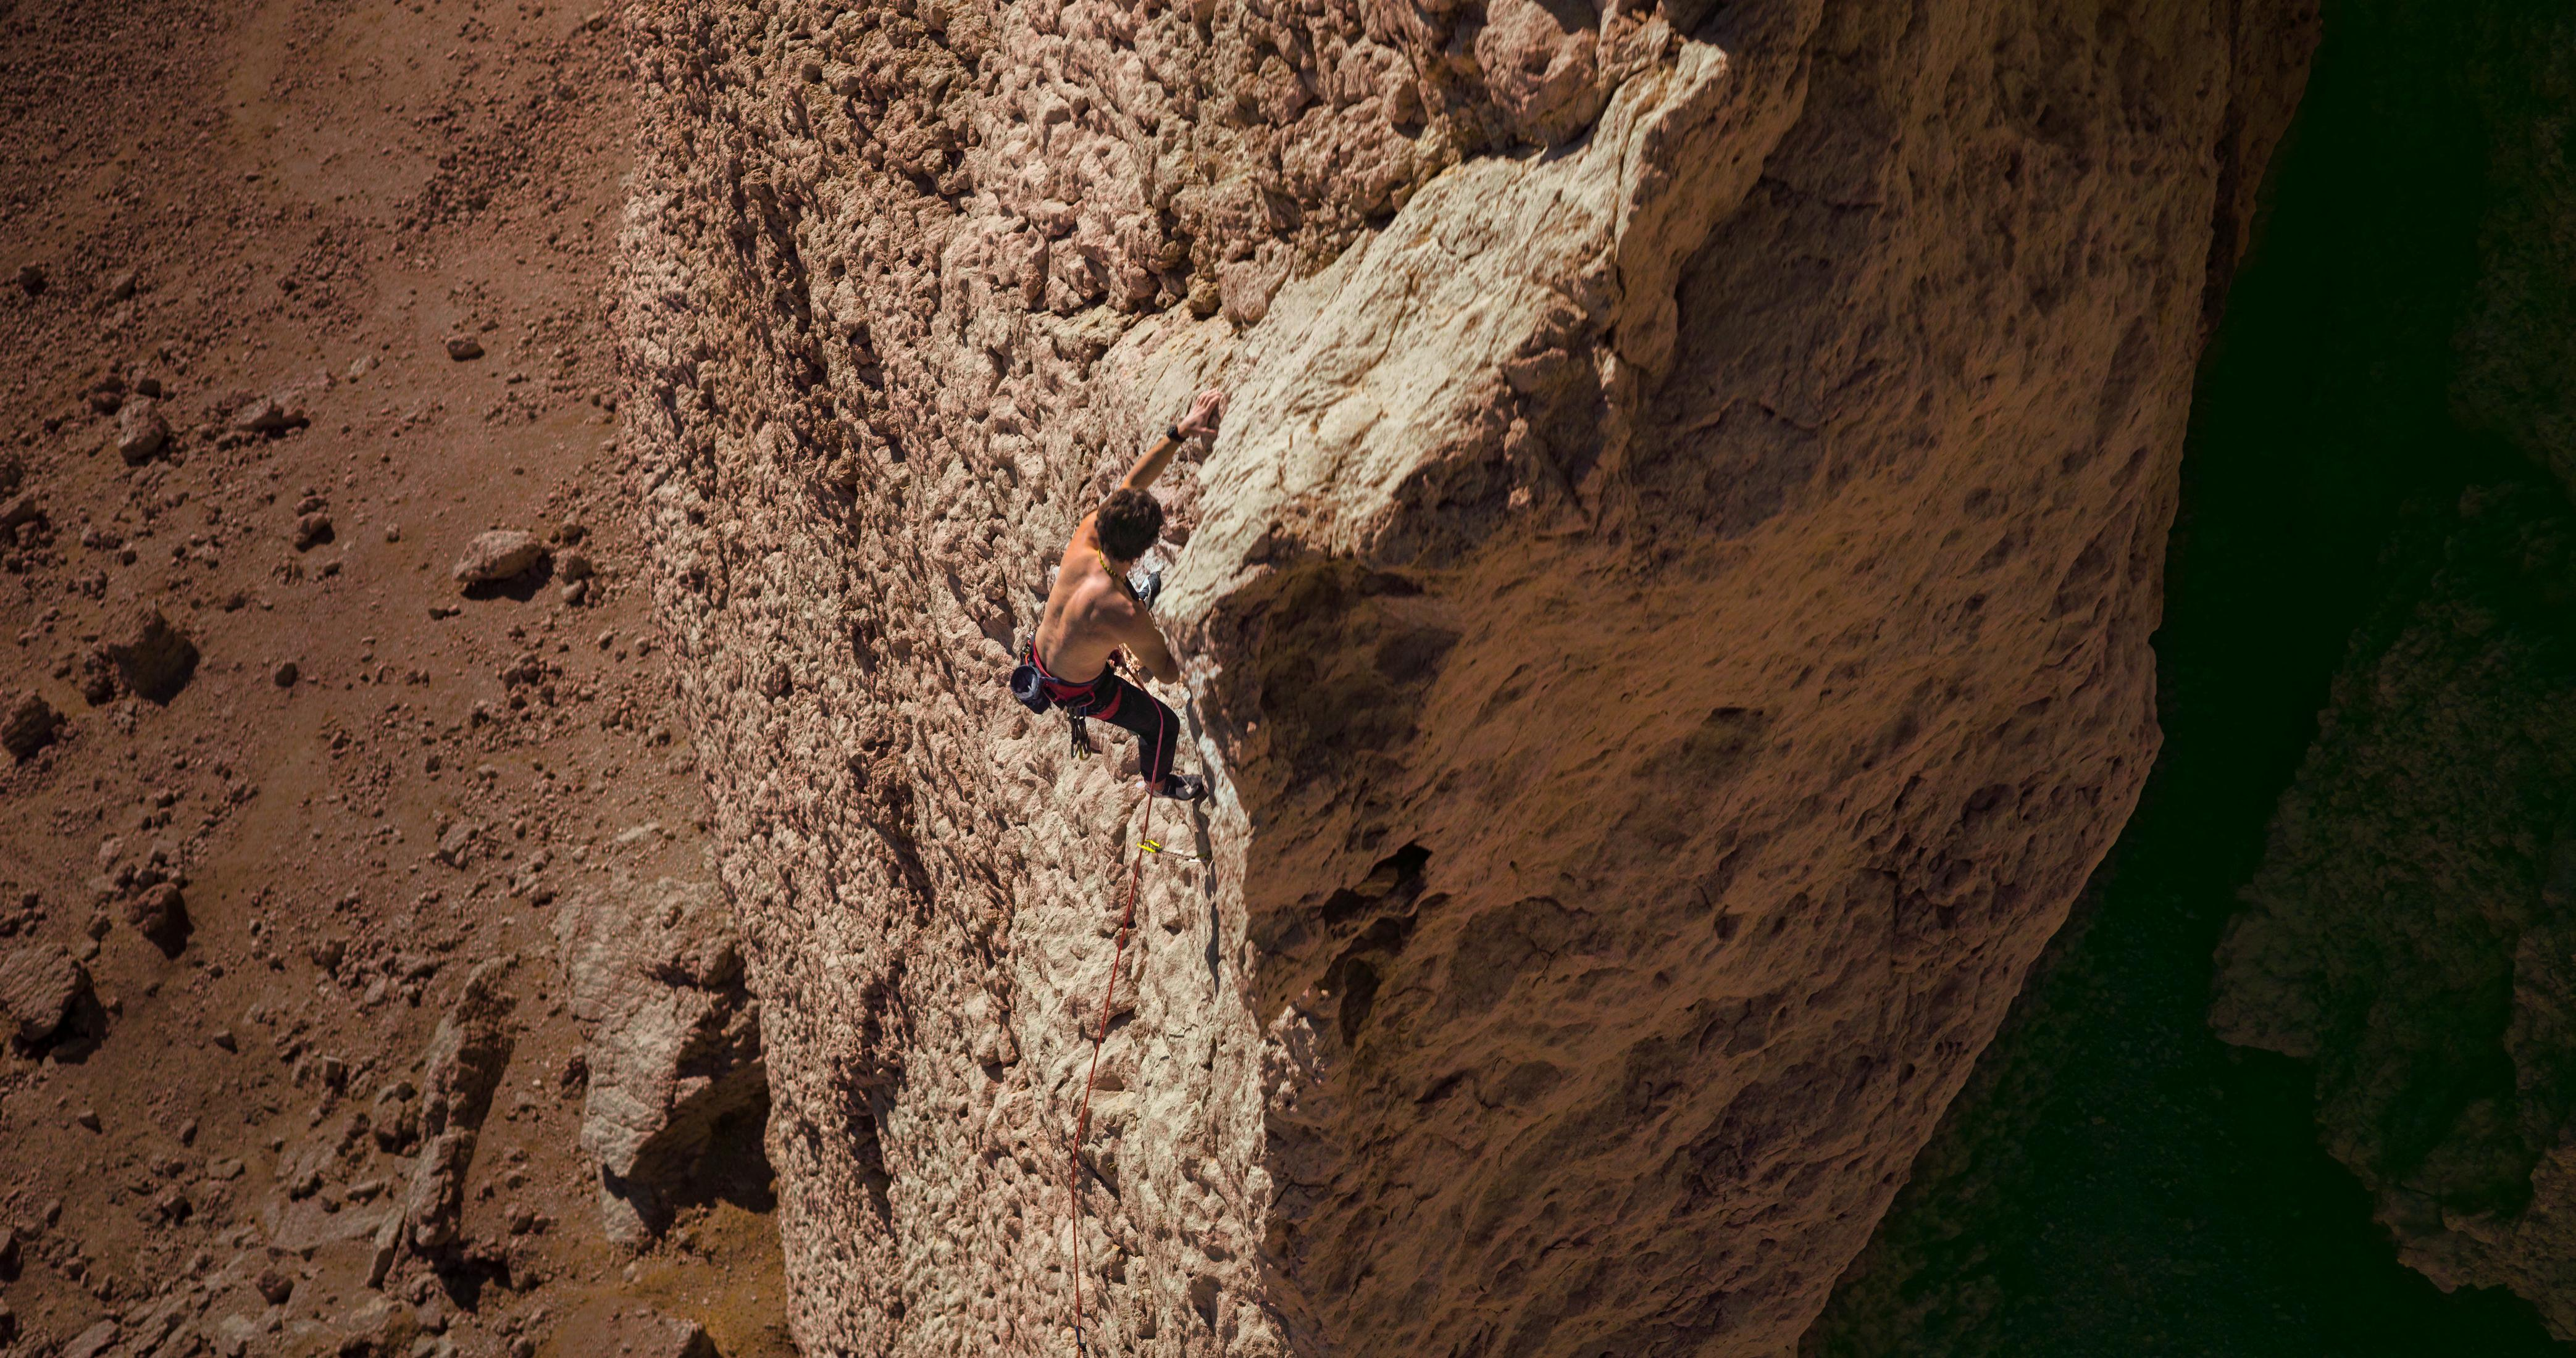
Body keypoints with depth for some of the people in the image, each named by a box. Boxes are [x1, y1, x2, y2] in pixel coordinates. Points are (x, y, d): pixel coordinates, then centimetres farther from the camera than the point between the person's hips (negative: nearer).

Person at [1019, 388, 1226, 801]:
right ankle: (1159, 783, 50)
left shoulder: (1086, 538, -30)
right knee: (1163, 723, 19)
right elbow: (1167, 673, -27)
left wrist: (1180, 432, -24)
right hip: (1077, 689, -6)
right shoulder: (1124, 616, -45)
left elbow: (1132, 481, -18)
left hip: (1040, 655, 6)